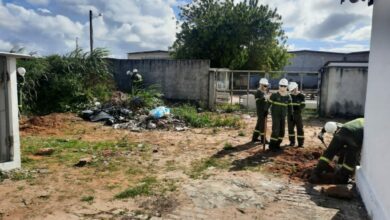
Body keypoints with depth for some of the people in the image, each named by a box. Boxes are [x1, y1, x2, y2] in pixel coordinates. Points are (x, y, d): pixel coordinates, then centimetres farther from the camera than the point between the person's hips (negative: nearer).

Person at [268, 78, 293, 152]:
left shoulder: (288, 97, 2)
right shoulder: (274, 95, -12)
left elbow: (289, 106, 10)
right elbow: (269, 103, -8)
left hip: (283, 116, 5)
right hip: (275, 115, -5)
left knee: (282, 131, 7)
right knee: (276, 131, -10)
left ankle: (277, 145, 20)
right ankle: (271, 146, 3)